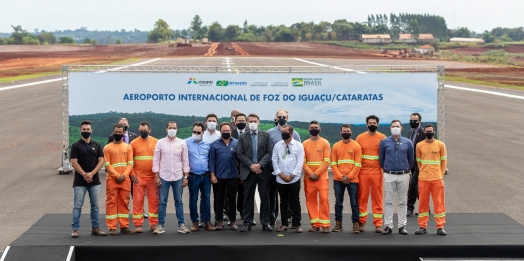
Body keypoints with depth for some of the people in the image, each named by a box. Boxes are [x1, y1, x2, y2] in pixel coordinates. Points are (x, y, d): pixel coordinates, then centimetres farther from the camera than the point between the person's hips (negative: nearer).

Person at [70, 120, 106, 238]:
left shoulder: (97, 145, 8)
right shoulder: (76, 146, 0)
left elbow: (101, 161, 1)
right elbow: (74, 163, -7)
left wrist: (91, 173, -13)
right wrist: (84, 175, -15)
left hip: (94, 181, 3)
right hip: (80, 182, -3)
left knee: (95, 205, 7)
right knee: (78, 205, -3)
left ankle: (95, 228, 15)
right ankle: (75, 229, 0)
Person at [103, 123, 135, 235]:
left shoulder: (128, 147, 10)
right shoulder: (107, 147, 3)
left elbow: (130, 163, 4)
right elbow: (107, 164, -4)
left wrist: (123, 175, -10)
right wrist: (117, 176, -13)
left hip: (125, 179, 2)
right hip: (112, 179, -2)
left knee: (124, 202, 5)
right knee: (111, 202, -3)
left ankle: (124, 226, 10)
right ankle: (112, 227, -1)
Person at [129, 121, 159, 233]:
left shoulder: (156, 142, 3)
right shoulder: (134, 143, 1)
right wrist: (132, 174, -5)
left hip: (153, 177, 1)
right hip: (138, 177, -1)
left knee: (154, 201, 5)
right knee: (138, 201, 1)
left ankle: (154, 224, 13)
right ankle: (138, 225, 6)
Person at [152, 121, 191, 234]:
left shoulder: (182, 143, 3)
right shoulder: (160, 142, 1)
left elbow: (185, 160, 5)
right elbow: (156, 160, 1)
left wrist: (185, 176, 0)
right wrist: (156, 176, -5)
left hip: (178, 177, 1)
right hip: (163, 176, -1)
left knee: (179, 201, 6)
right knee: (162, 202, 3)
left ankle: (181, 225, 10)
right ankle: (160, 225, 7)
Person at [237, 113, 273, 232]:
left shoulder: (266, 135, 5)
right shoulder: (242, 137, 6)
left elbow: (269, 152, -1)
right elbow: (240, 154, 0)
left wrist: (260, 164, -13)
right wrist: (251, 165, -12)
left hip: (263, 171, 0)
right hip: (248, 171, 0)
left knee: (265, 198, 4)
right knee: (248, 198, 3)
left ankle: (265, 222, 10)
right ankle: (247, 223, 8)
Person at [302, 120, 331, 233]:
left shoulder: (325, 143, 2)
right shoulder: (305, 144, 8)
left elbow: (326, 161, -5)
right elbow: (302, 161, 2)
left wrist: (316, 173, -13)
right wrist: (310, 174, -11)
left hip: (322, 177, -2)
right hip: (308, 177, 3)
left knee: (324, 199, -8)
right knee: (310, 200, 3)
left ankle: (325, 225, -5)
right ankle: (315, 224, 8)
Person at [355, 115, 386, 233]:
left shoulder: (382, 138, 3)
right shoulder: (360, 138, 5)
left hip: (377, 172, 0)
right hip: (363, 172, 1)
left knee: (377, 199, 2)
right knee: (362, 198, 3)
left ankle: (378, 224, 6)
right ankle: (361, 223, 10)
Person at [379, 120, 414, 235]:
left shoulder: (407, 143, 2)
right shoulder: (384, 142, 1)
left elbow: (411, 159, 12)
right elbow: (381, 158, 11)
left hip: (403, 175, 1)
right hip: (389, 175, 0)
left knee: (403, 202, 5)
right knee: (388, 201, 1)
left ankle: (402, 226, 10)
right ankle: (388, 226, 5)